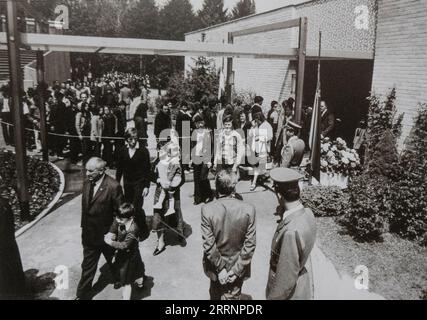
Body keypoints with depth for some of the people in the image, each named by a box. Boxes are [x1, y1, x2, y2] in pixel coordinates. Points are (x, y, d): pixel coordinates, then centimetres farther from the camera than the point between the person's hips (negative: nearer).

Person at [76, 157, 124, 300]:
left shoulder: (113, 186, -23)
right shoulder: (87, 182, -3)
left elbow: (119, 213, -16)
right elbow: (84, 206, 8)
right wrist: (84, 227, 8)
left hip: (107, 234, -4)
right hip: (89, 234, 4)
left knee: (113, 261, 22)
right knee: (87, 266, 14)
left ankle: (119, 279, 50)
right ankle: (83, 294, 28)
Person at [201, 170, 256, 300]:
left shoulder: (207, 209, -22)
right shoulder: (248, 210, -19)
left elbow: (208, 245, -19)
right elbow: (250, 245, -17)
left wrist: (220, 268, -9)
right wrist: (236, 270, -10)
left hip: (215, 267, 1)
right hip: (237, 265, -1)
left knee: (215, 294, 29)